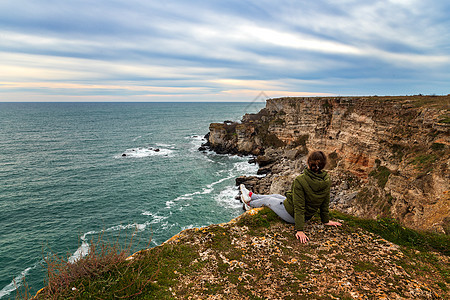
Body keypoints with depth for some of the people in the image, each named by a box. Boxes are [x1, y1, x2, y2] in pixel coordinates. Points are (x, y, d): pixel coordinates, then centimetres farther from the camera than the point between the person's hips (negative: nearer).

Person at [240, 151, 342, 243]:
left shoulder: (301, 180, -33)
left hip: (291, 214, -7)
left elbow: (299, 206, -29)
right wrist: (326, 220, 10)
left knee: (268, 200, 19)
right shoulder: (326, 180, -14)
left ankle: (249, 202, 50)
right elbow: (325, 202, -3)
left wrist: (299, 229, -23)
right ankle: (251, 195, 49)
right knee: (275, 196, 25)